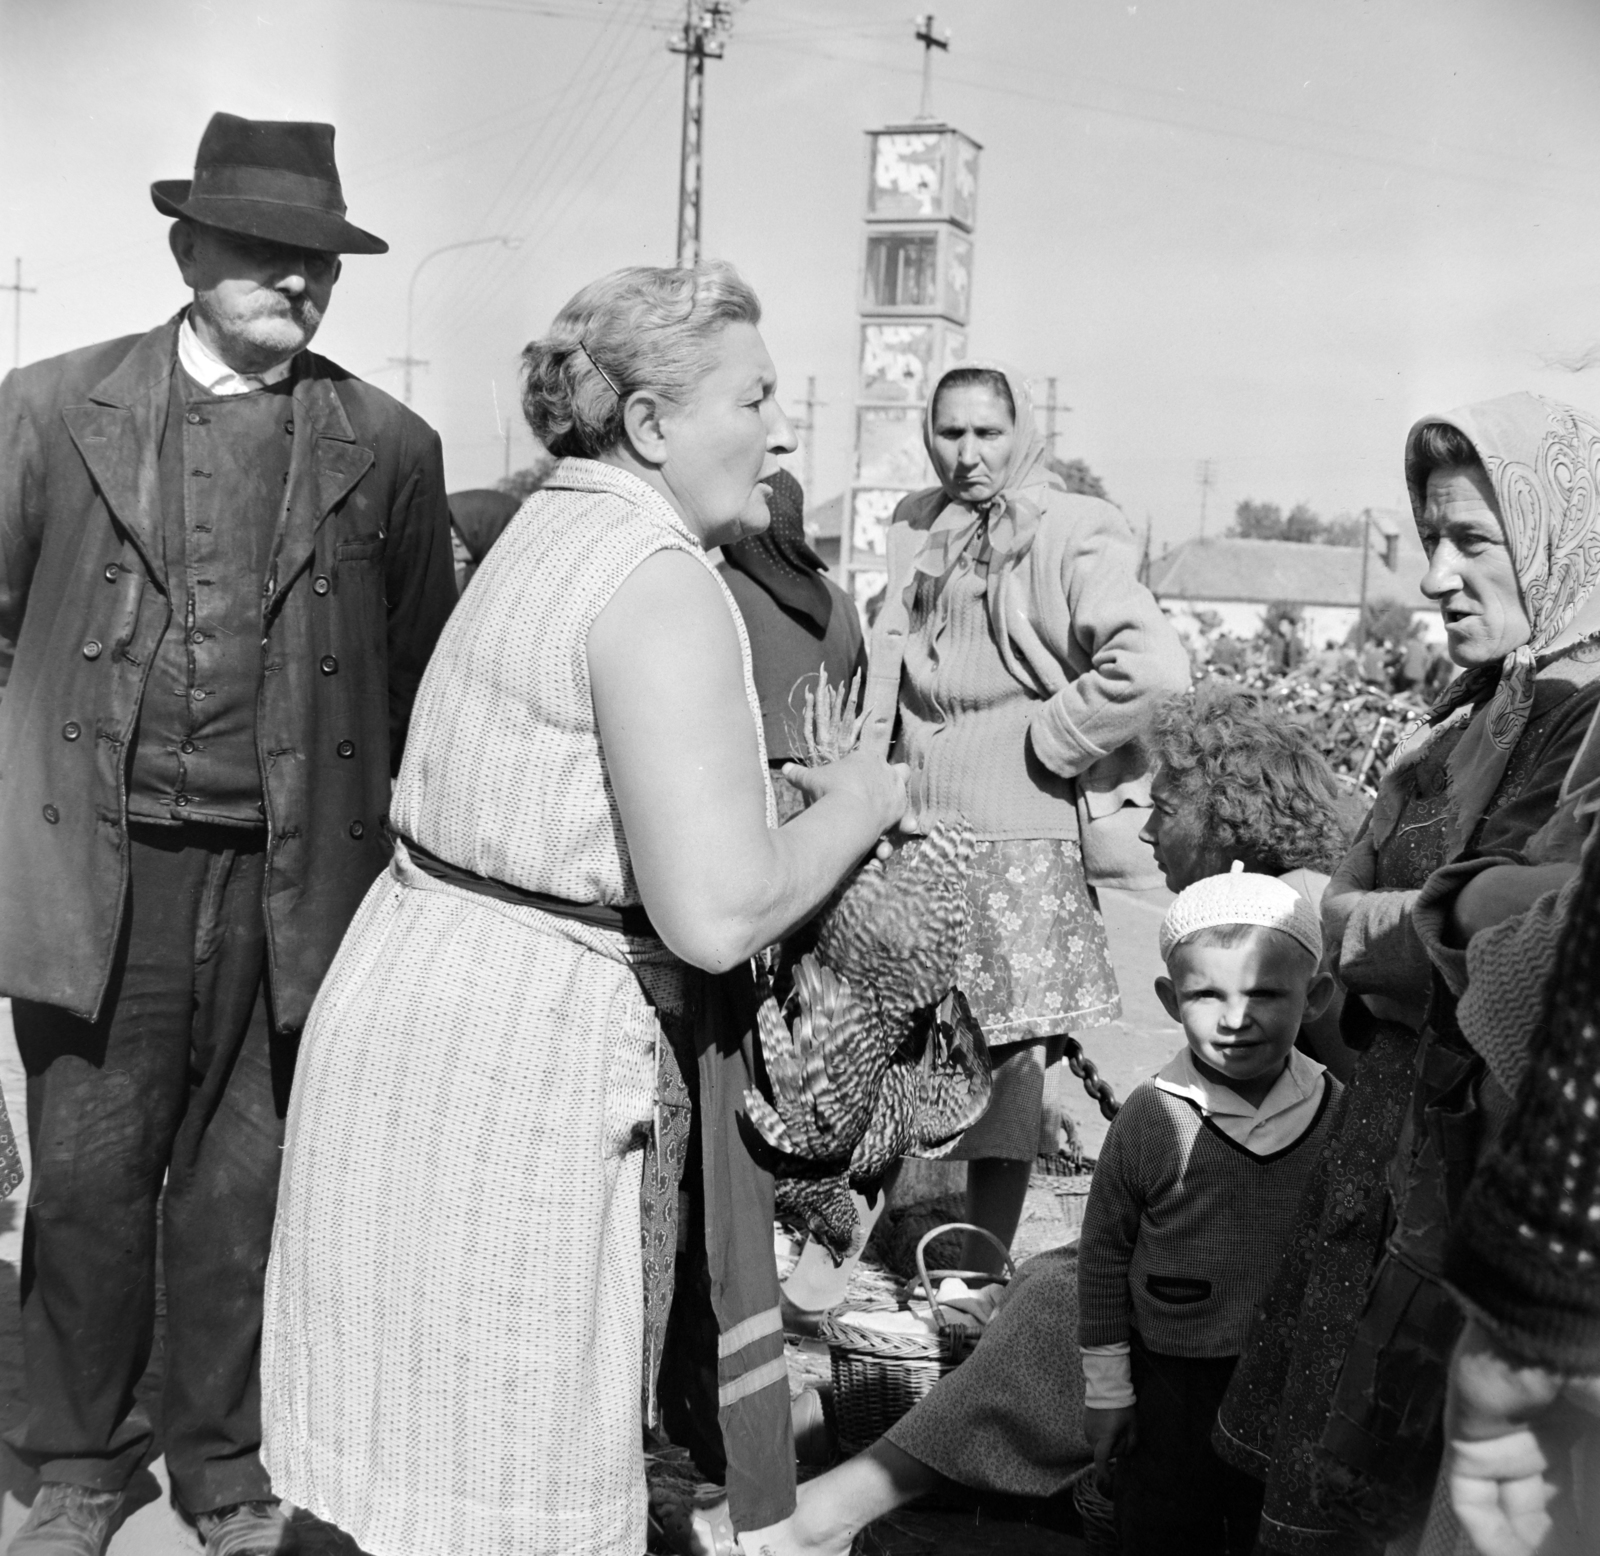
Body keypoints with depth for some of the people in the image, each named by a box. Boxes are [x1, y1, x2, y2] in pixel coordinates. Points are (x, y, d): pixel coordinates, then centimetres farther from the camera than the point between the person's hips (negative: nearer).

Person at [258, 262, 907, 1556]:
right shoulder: (662, 583, -18)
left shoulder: (551, 533, 13)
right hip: (527, 1062, -10)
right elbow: (715, 913, -26)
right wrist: (854, 808, -8)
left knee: (445, 1436, 22)